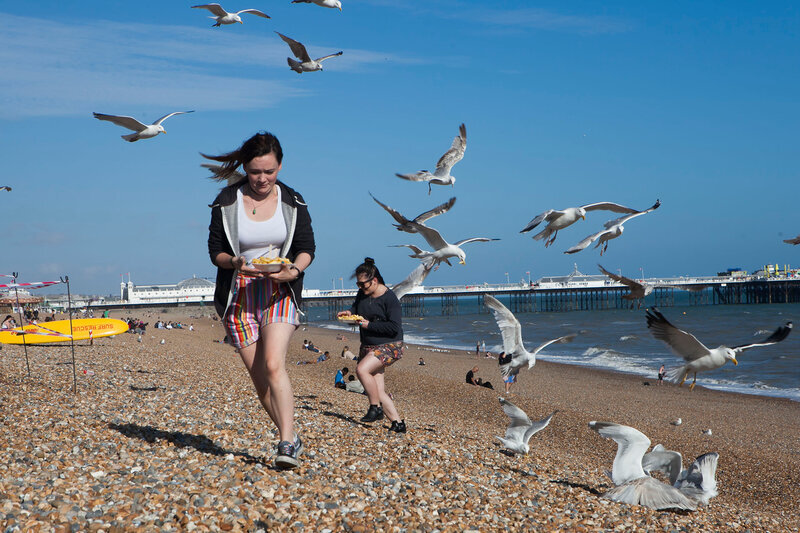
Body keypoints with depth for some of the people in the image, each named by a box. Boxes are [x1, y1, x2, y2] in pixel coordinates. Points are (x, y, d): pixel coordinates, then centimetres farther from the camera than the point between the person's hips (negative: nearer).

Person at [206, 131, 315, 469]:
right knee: (259, 377, 2)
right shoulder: (227, 202, 0)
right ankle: (291, 437, 19)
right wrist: (236, 262, -19)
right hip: (239, 295, 1)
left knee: (274, 365, -21)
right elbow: (215, 250, 2)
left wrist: (293, 270, -15)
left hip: (279, 292, -1)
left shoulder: (293, 202, 3)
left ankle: (286, 445, -20)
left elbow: (307, 248, 6)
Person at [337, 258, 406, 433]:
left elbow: (394, 327, -21)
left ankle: (375, 408, -13)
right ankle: (398, 423, 7)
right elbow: (357, 307, 25)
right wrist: (349, 312, 1)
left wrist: (369, 324, -21)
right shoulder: (362, 294, 5)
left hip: (389, 346, -8)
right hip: (368, 347, 8)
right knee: (378, 391, 1)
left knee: (362, 369, -28)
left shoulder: (389, 298, -16)